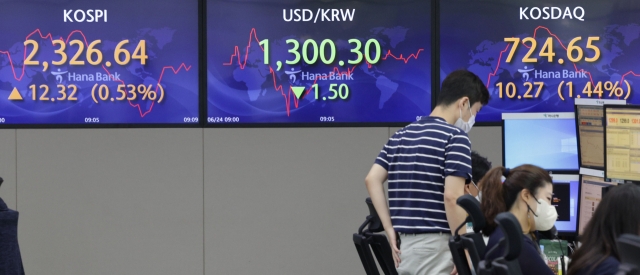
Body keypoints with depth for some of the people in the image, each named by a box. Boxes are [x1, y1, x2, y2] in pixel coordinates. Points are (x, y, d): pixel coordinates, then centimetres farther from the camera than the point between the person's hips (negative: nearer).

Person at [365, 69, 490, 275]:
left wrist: (391, 231, 7)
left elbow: (372, 180, 7)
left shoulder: (401, 135, 14)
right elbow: (452, 196, -18)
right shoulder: (455, 137, -9)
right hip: (436, 247, -7)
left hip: (404, 245, 7)